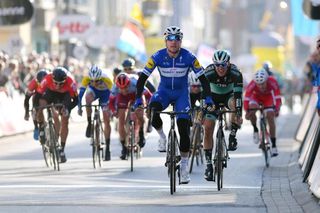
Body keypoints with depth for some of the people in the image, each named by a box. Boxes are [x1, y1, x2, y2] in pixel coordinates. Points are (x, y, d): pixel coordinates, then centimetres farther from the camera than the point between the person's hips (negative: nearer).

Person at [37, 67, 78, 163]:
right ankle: (41, 129, -3)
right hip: (51, 92, 1)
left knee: (65, 121, -9)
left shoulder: (70, 83, -38)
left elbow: (75, 100, -27)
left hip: (65, 95, 0)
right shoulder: (47, 79, -37)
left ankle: (62, 149, 1)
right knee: (40, 106, -29)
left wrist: (67, 108, -43)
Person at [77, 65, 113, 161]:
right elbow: (81, 92, -32)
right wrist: (79, 107, -40)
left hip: (105, 93, -1)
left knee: (107, 121, -8)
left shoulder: (107, 79, -37)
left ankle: (107, 148, -2)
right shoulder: (86, 78, -33)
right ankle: (89, 124, -18)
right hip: (93, 90, 1)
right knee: (88, 98, -37)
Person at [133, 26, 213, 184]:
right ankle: (162, 136, -4)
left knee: (184, 128, -12)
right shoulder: (157, 57, -18)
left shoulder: (189, 57, -18)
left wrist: (208, 99, -22)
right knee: (152, 110, -33)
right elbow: (142, 78, -15)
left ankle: (184, 165, 2)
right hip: (164, 91, 0)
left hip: (181, 93, 0)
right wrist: (138, 99, -24)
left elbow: (202, 79, -12)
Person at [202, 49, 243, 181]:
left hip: (229, 95, 0)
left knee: (235, 104, -36)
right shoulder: (209, 72, -29)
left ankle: (232, 136, -17)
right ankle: (208, 164, -4)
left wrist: (238, 114, -46)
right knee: (208, 129, -11)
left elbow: (238, 94, -35)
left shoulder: (235, 73, -30)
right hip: (213, 97, 1)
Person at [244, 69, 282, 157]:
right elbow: (246, 99, -40)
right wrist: (246, 112, -55)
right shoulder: (252, 85, -38)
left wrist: (277, 109, -53)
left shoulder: (272, 82, -37)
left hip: (268, 97, 0)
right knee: (251, 110, -31)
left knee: (270, 117, -13)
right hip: (256, 97, 0)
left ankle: (274, 145, -7)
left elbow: (277, 97, -38)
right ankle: (255, 130, -4)